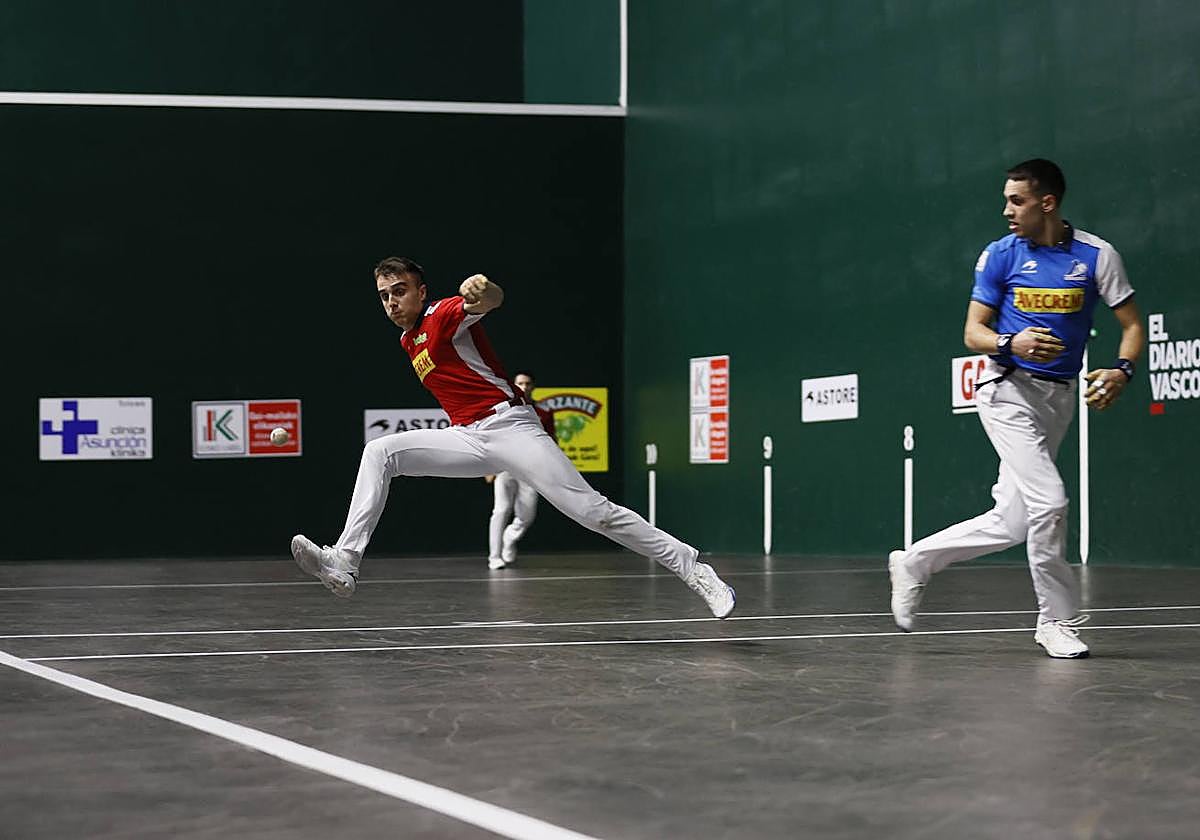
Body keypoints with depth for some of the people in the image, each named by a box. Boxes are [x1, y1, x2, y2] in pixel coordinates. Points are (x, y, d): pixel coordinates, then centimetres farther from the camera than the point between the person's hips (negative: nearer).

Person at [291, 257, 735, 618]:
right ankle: (344, 563, -19)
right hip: (467, 437, 8)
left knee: (592, 510, -15)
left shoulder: (445, 314, -6)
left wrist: (482, 291, -52)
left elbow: (493, 300, -29)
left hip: (508, 424, -8)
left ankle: (694, 570, -9)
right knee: (379, 451, -9)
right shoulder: (409, 340, 18)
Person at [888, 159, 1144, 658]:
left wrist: (1121, 370, -18)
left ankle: (914, 563, 24)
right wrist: (1012, 344, -21)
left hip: (1059, 399, 3)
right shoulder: (1000, 255, 0)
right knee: (1048, 502, -19)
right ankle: (1058, 622, -4)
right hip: (1009, 390, -3)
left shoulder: (1096, 255, 1)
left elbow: (1132, 325, 2)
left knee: (1010, 524, 4)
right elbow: (973, 333, 1)